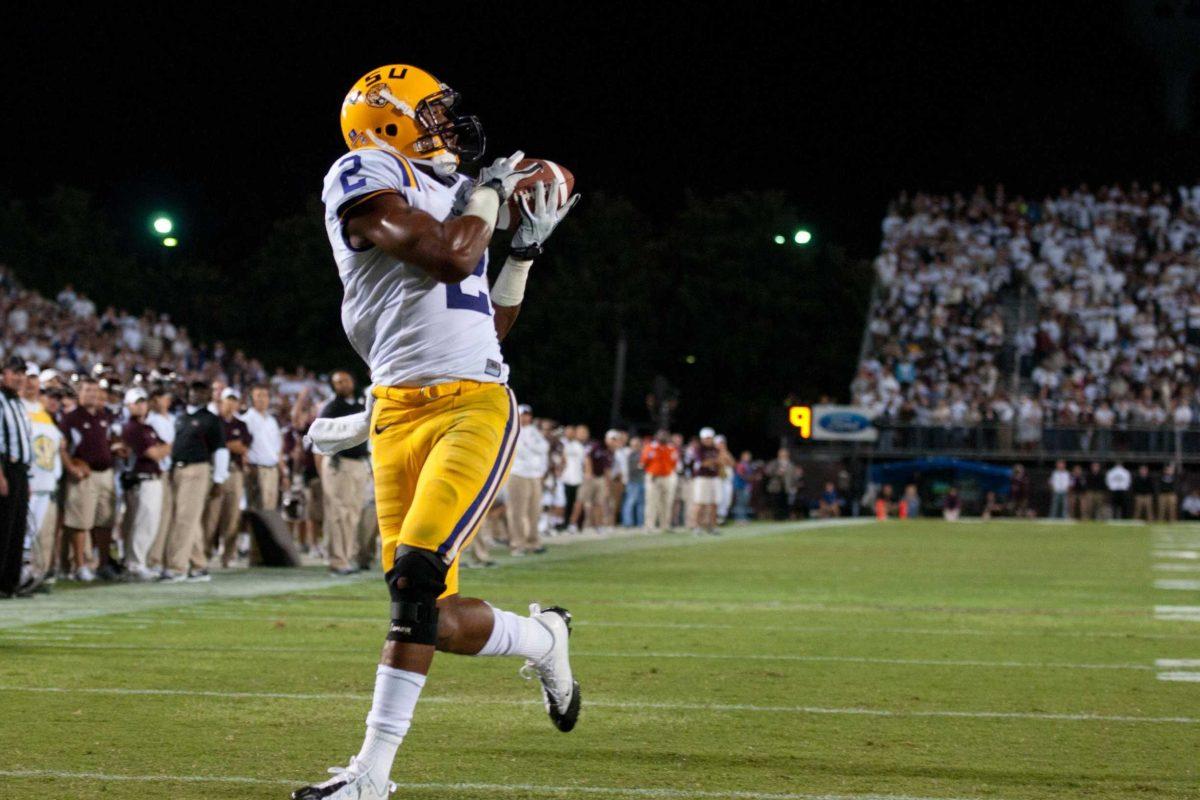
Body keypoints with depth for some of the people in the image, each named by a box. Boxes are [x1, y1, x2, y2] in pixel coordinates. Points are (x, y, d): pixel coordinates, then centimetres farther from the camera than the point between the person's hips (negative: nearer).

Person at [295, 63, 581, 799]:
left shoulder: (447, 195, 22)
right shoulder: (366, 176, 2)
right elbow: (445, 256, -13)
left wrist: (527, 246, 21)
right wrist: (490, 191, 3)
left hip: (475, 408, 3)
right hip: (401, 415, -3)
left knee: (416, 578, -18)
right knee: (438, 621, -6)